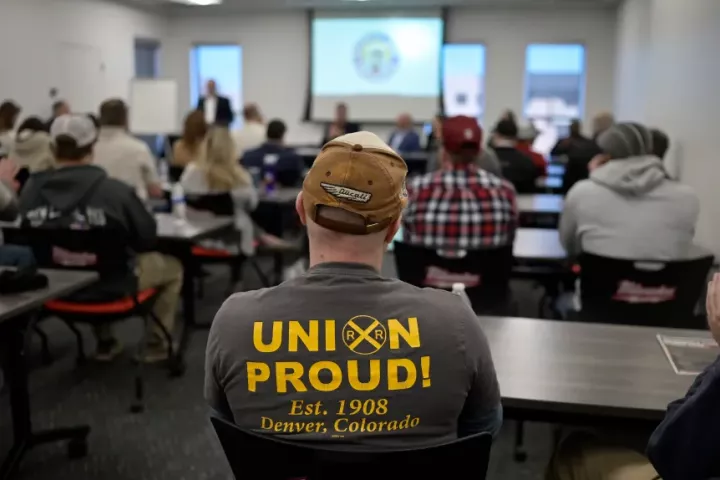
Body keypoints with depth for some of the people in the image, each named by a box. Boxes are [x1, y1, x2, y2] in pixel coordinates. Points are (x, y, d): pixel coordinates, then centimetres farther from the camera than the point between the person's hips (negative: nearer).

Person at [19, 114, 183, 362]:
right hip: (107, 286, -5)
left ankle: (105, 342, 44)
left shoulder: (31, 189, -10)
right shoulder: (115, 190, -23)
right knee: (173, 267, 21)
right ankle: (157, 344, 30)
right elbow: (147, 238, -11)